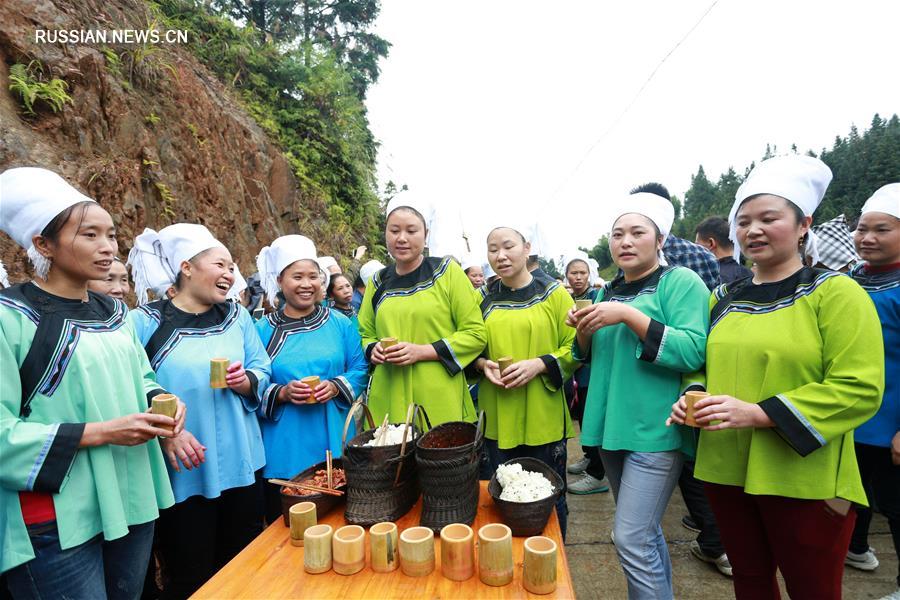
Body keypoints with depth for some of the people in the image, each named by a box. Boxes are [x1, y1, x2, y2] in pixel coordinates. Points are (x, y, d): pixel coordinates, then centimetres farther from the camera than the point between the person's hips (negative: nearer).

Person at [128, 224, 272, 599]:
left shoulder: (238, 317, 6)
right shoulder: (145, 322, -7)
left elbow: (262, 370, 7)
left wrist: (246, 381, -14)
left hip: (240, 465, 4)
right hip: (182, 472, -4)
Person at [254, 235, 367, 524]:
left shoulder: (340, 324, 4)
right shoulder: (263, 330, 0)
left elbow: (360, 370, 3)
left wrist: (336, 386, -14)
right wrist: (282, 393, -17)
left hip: (334, 443, 1)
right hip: (285, 450, -1)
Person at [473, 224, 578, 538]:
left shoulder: (554, 294, -3)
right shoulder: (483, 299, 6)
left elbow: (575, 348, -5)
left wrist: (539, 364, -20)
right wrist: (483, 364, -9)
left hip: (544, 417, -3)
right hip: (497, 417, 3)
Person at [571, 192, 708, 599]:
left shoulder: (681, 281, -7)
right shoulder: (609, 291, 12)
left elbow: (694, 353, -19)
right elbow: (593, 358, 16)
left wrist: (630, 316, -24)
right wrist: (584, 332, -4)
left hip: (655, 431, -7)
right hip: (613, 427, 7)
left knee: (631, 539, -6)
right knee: (645, 531, 19)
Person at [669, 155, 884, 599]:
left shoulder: (836, 292, -9)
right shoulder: (723, 298, 7)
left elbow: (860, 389, -16)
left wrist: (758, 413, -24)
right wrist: (693, 398, -5)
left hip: (803, 481, -4)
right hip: (726, 470, 5)